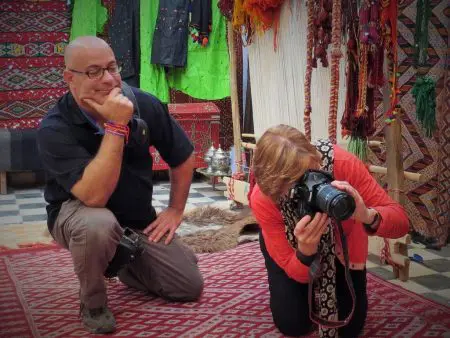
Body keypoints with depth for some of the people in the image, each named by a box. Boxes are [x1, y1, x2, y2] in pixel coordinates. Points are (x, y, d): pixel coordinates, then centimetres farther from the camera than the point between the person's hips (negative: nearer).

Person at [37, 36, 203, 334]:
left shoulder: (145, 105, -13)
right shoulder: (54, 129, -27)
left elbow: (183, 156, 4)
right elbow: (95, 196, -39)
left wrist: (176, 210, 2)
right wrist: (115, 126, -39)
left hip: (139, 219, 4)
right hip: (79, 213, -4)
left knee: (190, 287, 0)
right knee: (98, 225, -41)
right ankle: (92, 304, -10)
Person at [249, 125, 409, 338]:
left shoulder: (341, 163, -39)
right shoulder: (262, 199, -37)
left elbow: (400, 222, -35)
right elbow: (298, 273, -29)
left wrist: (367, 215, -57)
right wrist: (306, 249, -52)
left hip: (340, 238, 1)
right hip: (291, 244, -1)